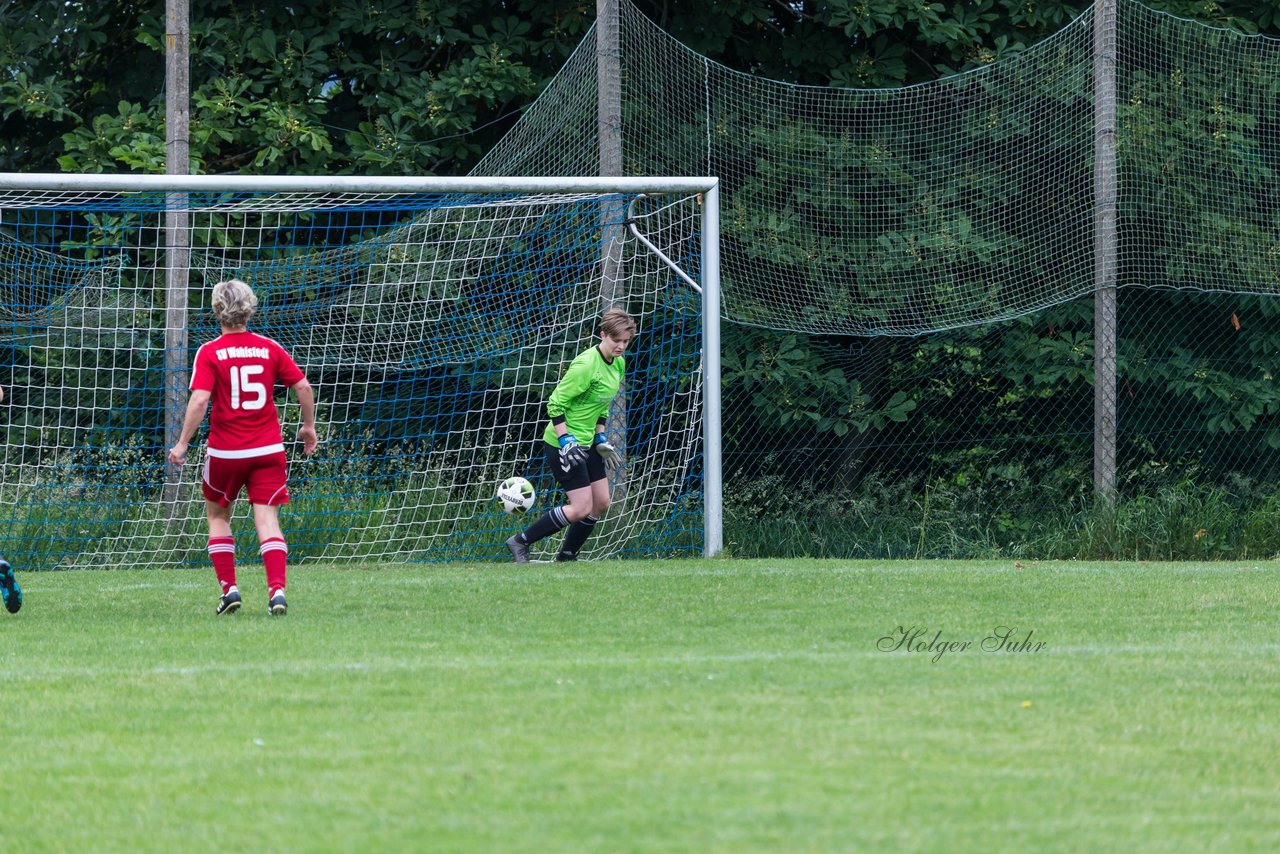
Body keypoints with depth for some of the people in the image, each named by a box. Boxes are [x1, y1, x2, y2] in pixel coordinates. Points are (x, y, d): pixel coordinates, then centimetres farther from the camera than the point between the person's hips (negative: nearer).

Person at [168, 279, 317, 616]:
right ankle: (277, 589, -18)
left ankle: (228, 588, 9)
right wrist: (309, 427, 18)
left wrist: (182, 444, -10)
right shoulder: (269, 348, 2)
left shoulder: (209, 353, -7)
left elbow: (199, 401, -16)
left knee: (218, 515, 17)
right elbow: (303, 387, 3)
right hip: (268, 449, 2)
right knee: (267, 519, 0)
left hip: (225, 450, -2)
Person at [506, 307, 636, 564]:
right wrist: (565, 441, -25)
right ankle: (520, 542, 1)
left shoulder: (618, 363, 6)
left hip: (587, 443, 9)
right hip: (564, 443, -9)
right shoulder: (586, 365, -23)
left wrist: (600, 439, 14)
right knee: (582, 508, -10)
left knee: (601, 503, 7)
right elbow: (555, 403, -20)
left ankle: (567, 556, 19)